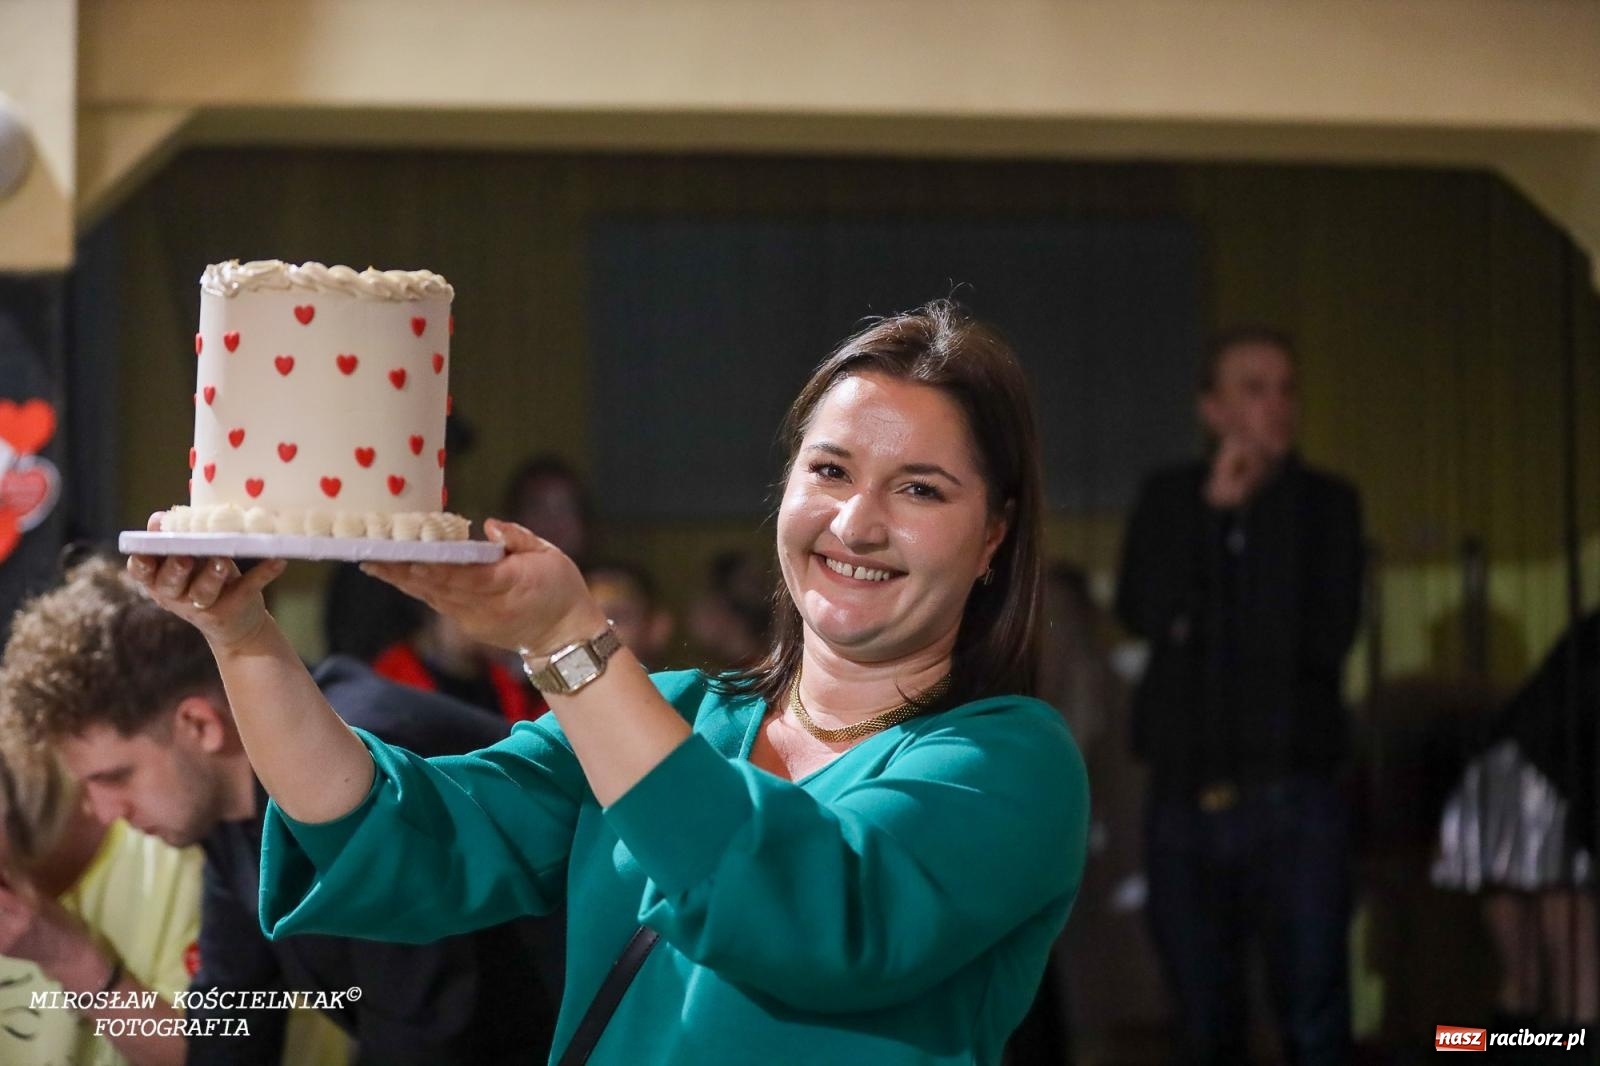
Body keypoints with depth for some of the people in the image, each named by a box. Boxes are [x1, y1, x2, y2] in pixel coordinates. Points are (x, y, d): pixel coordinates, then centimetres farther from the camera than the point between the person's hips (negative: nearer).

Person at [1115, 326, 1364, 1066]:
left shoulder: (1326, 504, 6)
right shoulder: (1168, 499, 12)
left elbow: (1325, 637, -4)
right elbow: (1140, 609, -3)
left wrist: (1200, 628, -2)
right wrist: (1214, 510, -9)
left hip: (1291, 800, -2)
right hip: (1185, 800, 2)